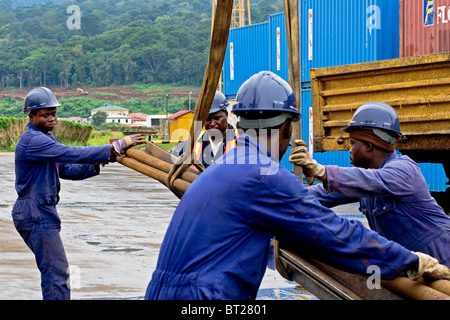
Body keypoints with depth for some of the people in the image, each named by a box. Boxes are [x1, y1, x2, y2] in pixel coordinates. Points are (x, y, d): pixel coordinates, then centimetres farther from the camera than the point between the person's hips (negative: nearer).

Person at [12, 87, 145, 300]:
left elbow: (66, 169, 17)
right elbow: (73, 154, -26)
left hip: (40, 212, 11)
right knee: (56, 271, -12)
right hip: (36, 213, -11)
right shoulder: (33, 140, -17)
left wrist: (94, 165, -3)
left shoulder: (45, 139, 17)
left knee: (55, 270, 16)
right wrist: (117, 147, -27)